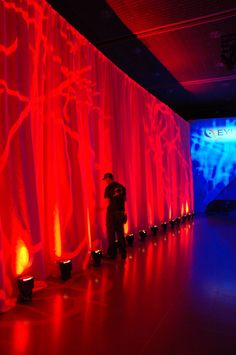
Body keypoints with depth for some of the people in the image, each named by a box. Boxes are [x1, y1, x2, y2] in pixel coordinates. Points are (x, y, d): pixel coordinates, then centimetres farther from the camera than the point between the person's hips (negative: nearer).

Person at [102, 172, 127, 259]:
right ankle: (123, 253, 20)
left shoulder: (108, 188, -11)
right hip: (120, 212, 6)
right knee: (120, 233, 14)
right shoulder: (121, 187, 7)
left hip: (112, 212, -6)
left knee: (111, 233, 5)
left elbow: (108, 202, -14)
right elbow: (124, 199, 12)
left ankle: (112, 253, 11)